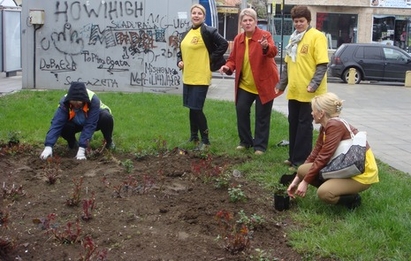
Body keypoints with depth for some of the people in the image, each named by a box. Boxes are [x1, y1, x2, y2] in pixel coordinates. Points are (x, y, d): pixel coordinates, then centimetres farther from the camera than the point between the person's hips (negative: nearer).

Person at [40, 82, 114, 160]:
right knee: (64, 126, -29)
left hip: (96, 120, -2)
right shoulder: (64, 102, -31)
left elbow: (90, 126, -38)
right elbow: (56, 123, -36)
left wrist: (81, 149, -44)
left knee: (106, 118, -35)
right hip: (77, 123, 2)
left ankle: (109, 142, -5)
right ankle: (73, 143, 5)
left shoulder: (93, 100, -38)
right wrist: (48, 146, -47)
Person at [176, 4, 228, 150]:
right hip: (188, 77, 8)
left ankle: (205, 140, 4)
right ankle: (193, 138, 26)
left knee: (197, 109, -8)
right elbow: (182, 51, 23)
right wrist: (180, 61, 3)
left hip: (201, 77, -8)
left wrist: (211, 60, -11)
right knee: (191, 108, 13)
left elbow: (224, 44, -13)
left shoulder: (208, 31, -9)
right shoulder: (186, 34, 14)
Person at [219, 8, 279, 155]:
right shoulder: (238, 39, 5)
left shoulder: (265, 35, -12)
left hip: (263, 83, -5)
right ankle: (245, 141, 20)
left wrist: (266, 47, -54)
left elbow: (273, 52, -31)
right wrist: (228, 67, -12)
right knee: (241, 110, 4)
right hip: (245, 84, 5)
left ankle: (260, 145, 11)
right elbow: (233, 59, 10)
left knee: (262, 115, 0)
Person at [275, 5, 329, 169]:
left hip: (308, 91, -7)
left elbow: (322, 64, -15)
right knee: (293, 123, 12)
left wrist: (314, 83, -25)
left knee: (304, 125, -1)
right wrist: (282, 84, 18)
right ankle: (293, 157, 22)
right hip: (294, 90, 7)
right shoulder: (294, 38, 15)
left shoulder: (317, 36, -8)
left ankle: (301, 161, 5)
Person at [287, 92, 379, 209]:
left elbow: (323, 158, -24)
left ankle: (352, 199, -2)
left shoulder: (335, 126, -23)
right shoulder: (325, 127, 5)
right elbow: (314, 155, 7)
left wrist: (305, 182, -17)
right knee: (303, 170, -3)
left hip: (363, 173, -9)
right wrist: (296, 180, 5)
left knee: (324, 192, -31)